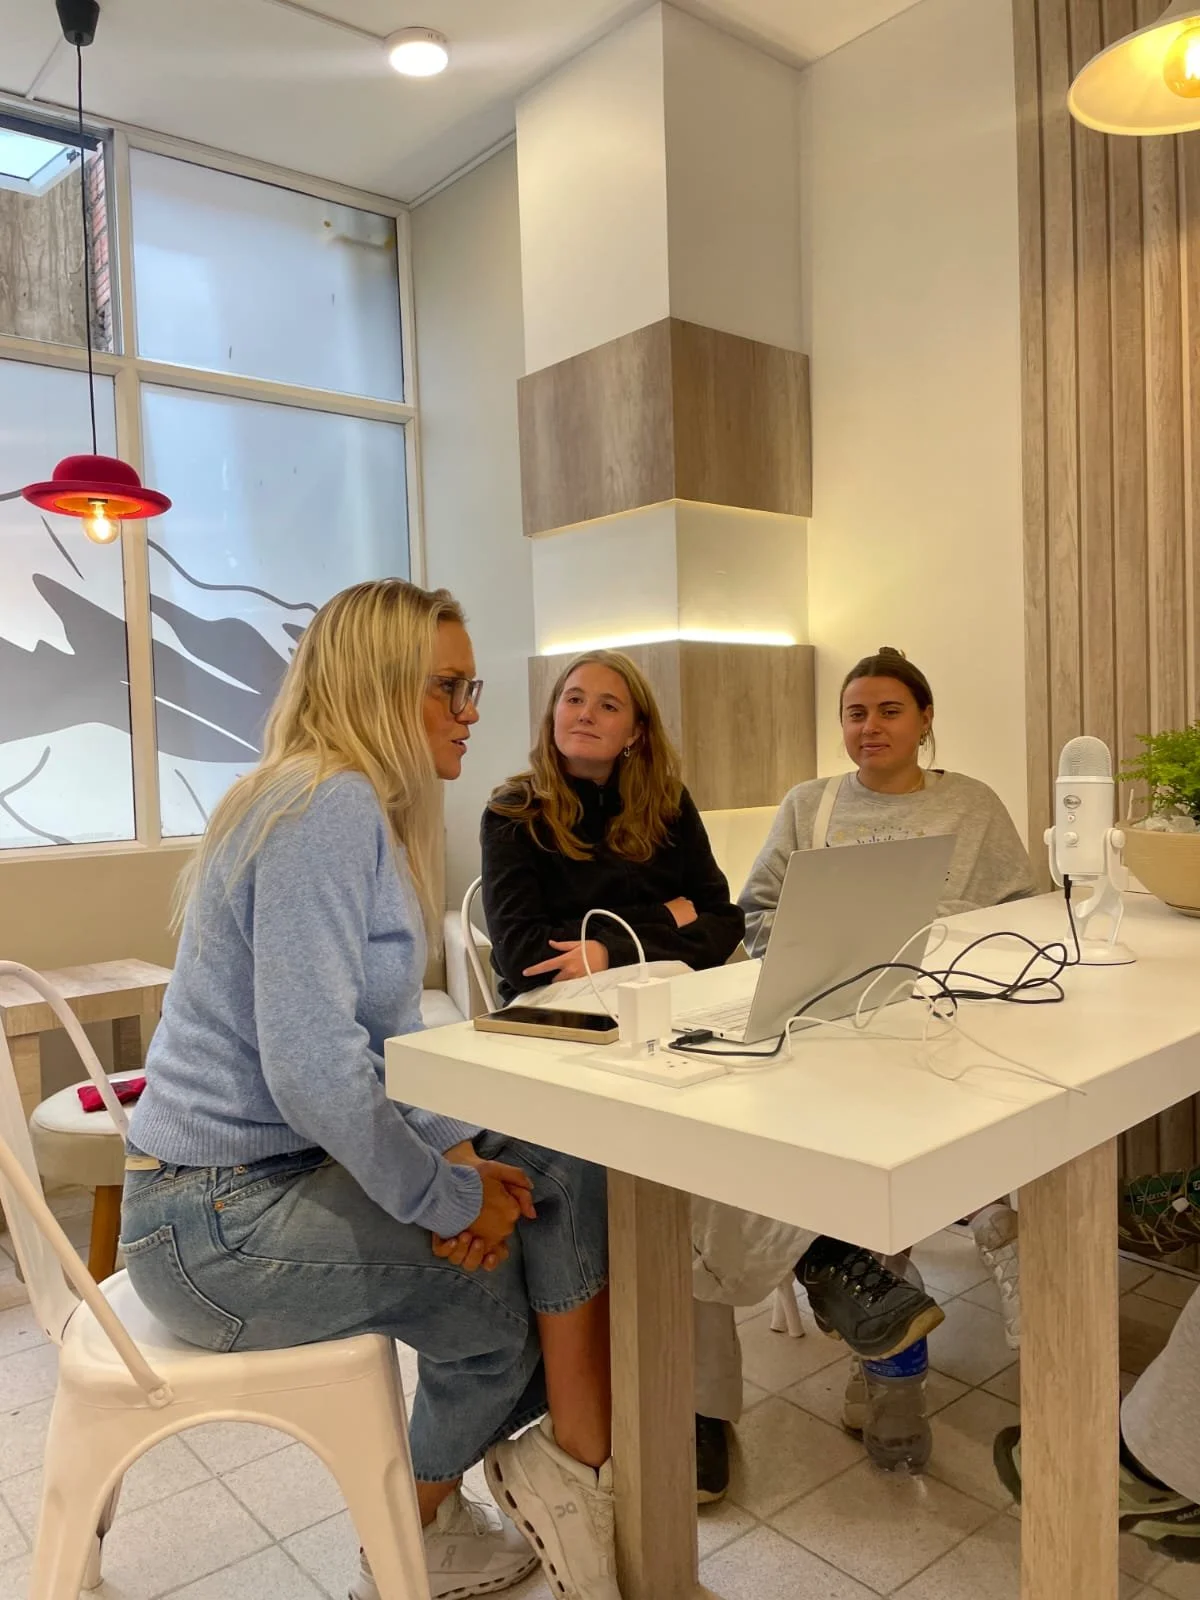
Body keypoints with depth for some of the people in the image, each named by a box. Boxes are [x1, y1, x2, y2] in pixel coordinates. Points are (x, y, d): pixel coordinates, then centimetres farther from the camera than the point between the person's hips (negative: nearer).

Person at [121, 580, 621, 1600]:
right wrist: (452, 1198, -17)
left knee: (561, 1174, 3)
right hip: (221, 1218, -9)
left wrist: (455, 1151, -3)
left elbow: (387, 1039, 12)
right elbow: (314, 1068, -29)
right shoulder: (327, 809, -22)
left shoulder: (368, 811, 10)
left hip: (280, 1170, 9)